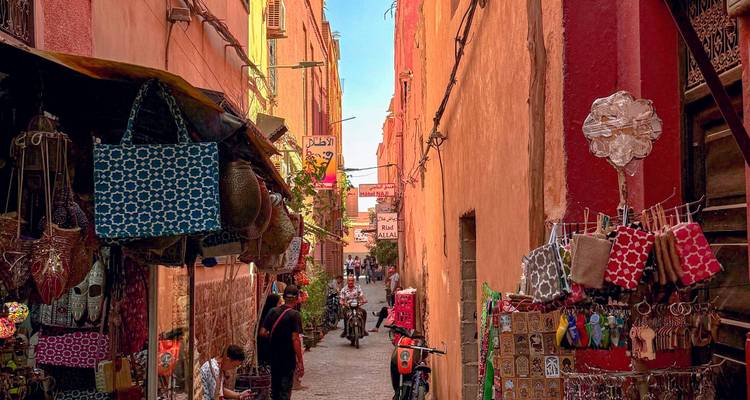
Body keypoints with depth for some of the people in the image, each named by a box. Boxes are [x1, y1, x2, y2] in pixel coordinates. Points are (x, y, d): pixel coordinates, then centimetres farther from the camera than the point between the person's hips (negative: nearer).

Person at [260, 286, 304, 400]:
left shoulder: (273, 312, 0)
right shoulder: (295, 315, -15)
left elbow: (263, 332, -2)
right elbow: (295, 339, -19)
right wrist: (300, 362, -15)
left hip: (274, 357, 5)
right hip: (288, 358, -5)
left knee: (275, 387, 19)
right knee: (285, 390, 3)